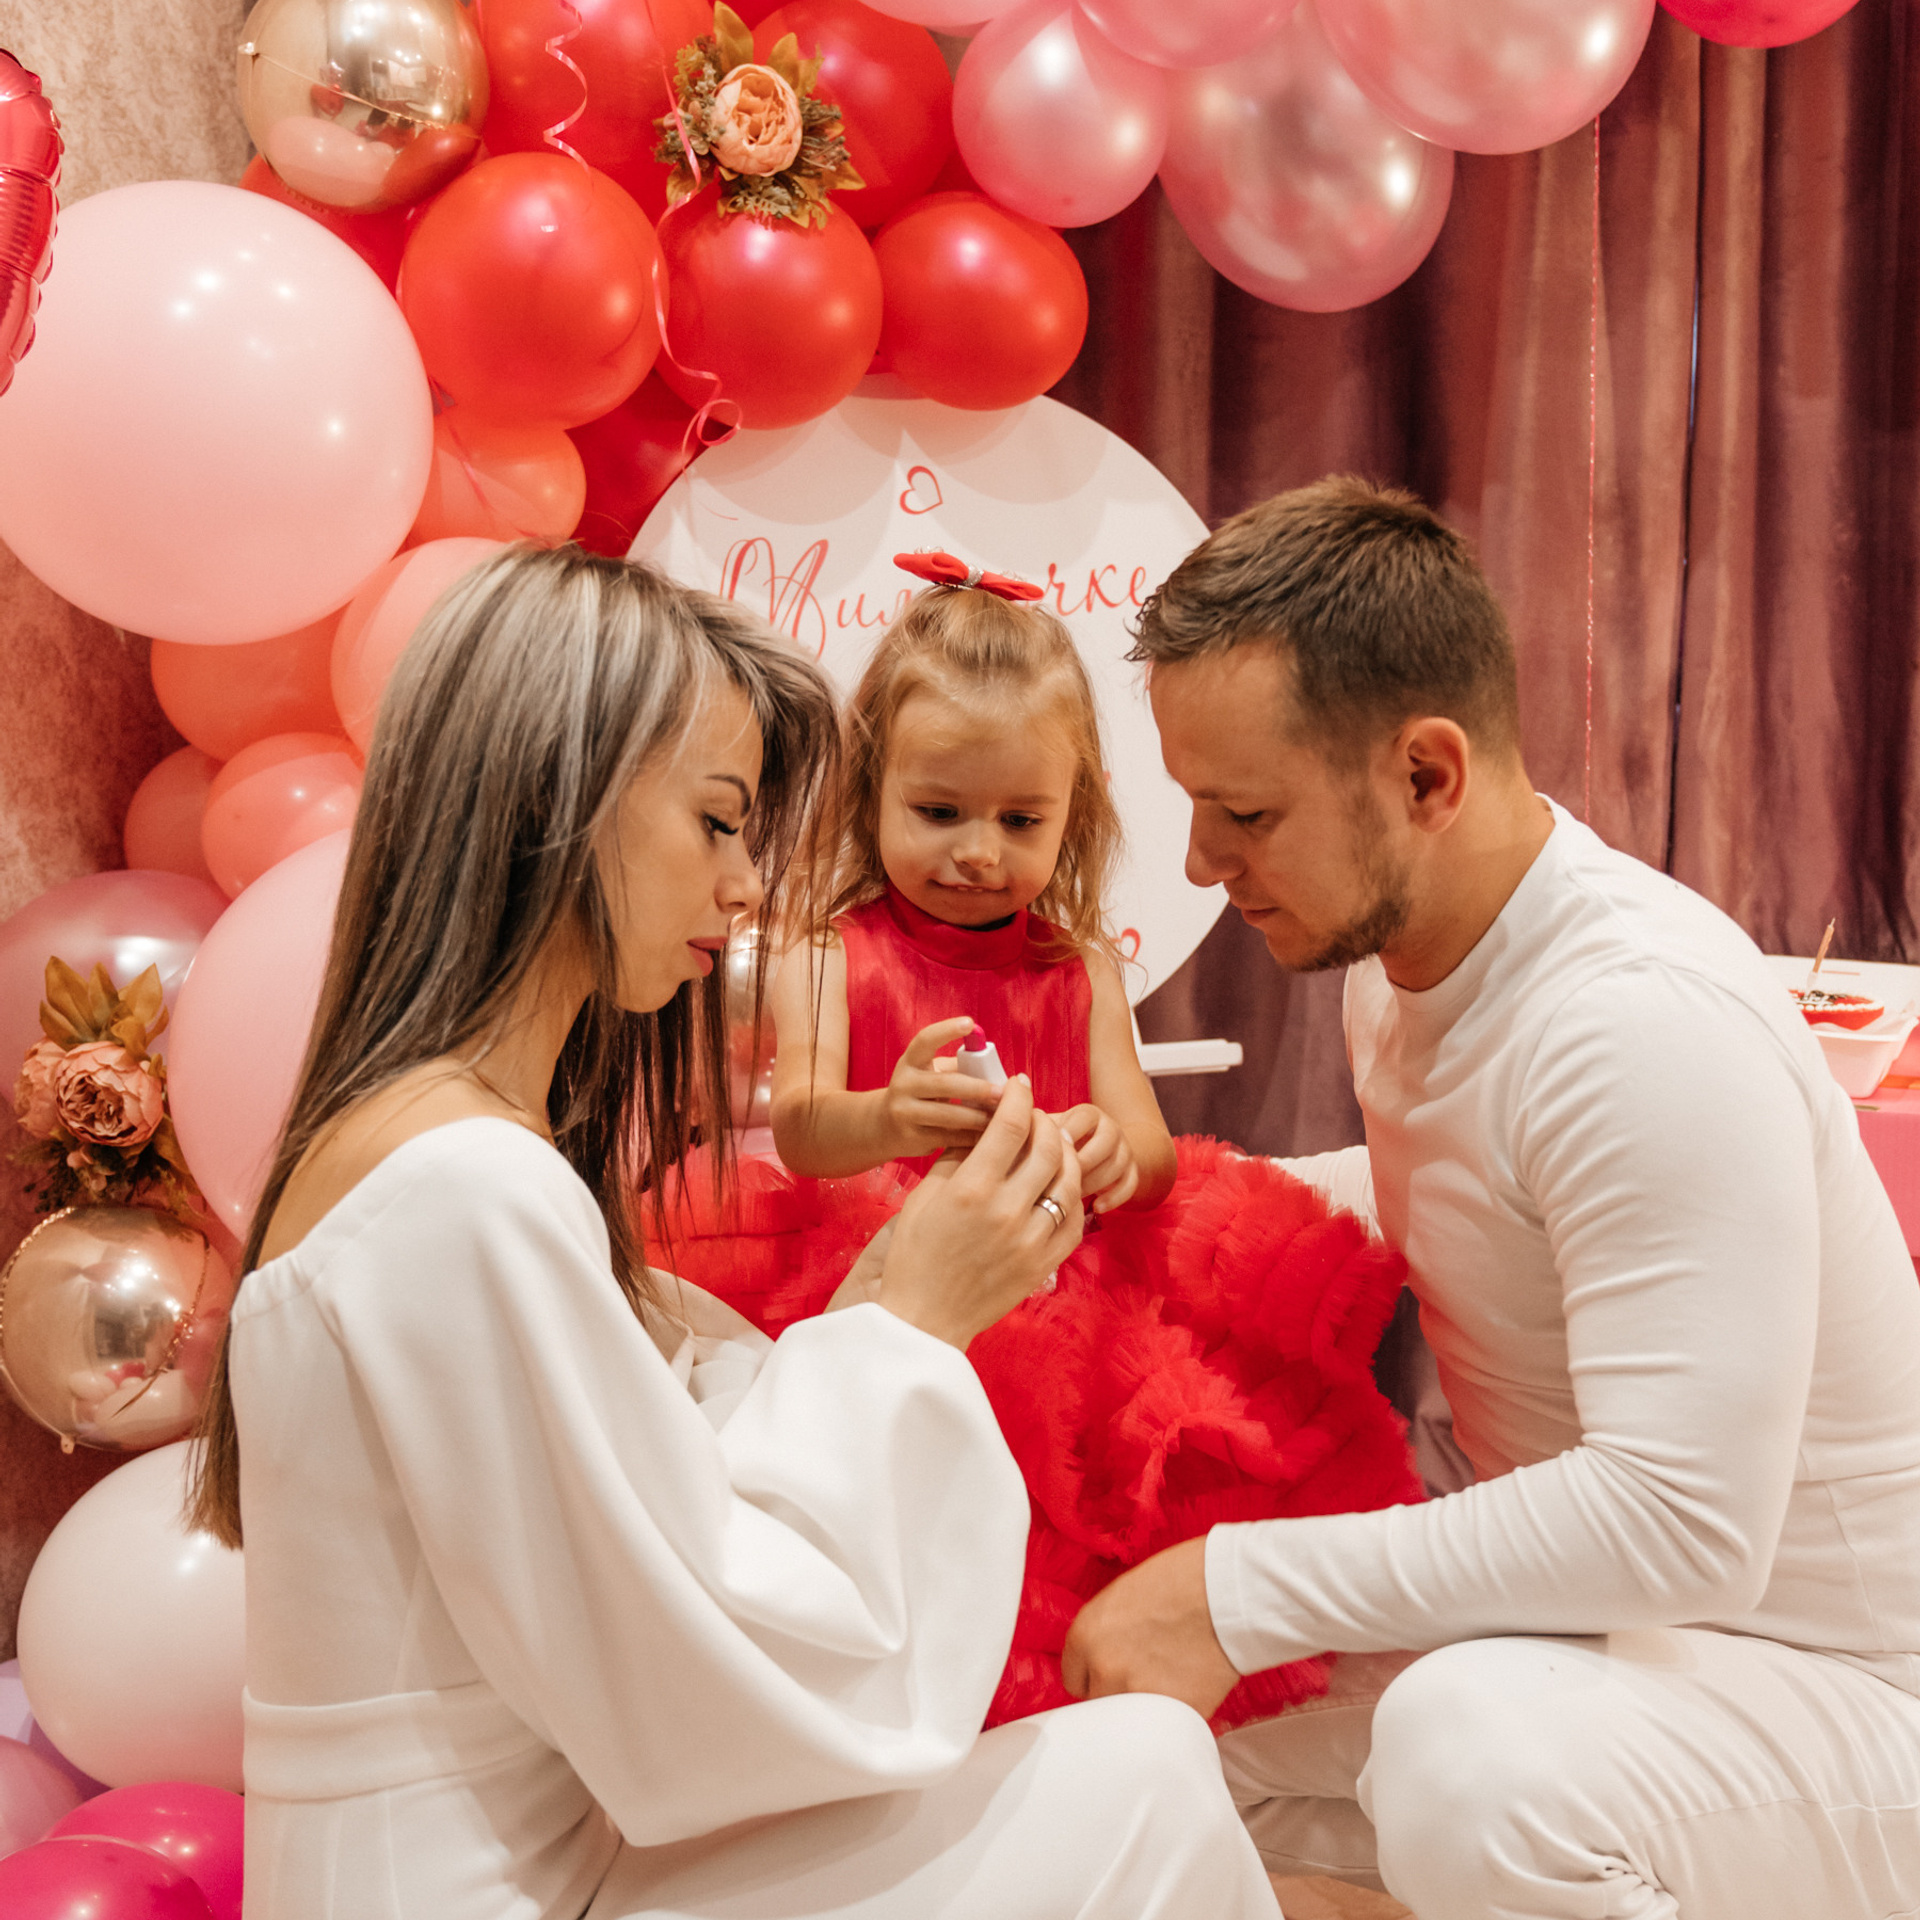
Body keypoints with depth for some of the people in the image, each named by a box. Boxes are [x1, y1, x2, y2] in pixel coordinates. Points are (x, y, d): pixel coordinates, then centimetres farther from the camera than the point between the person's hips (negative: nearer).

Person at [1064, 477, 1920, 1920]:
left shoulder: (1645, 1021, -28)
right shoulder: (1400, 953, 2)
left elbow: (1679, 1518, -33)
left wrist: (1236, 1591, -29)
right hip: (1581, 1627, 9)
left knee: (1476, 1749, -39)